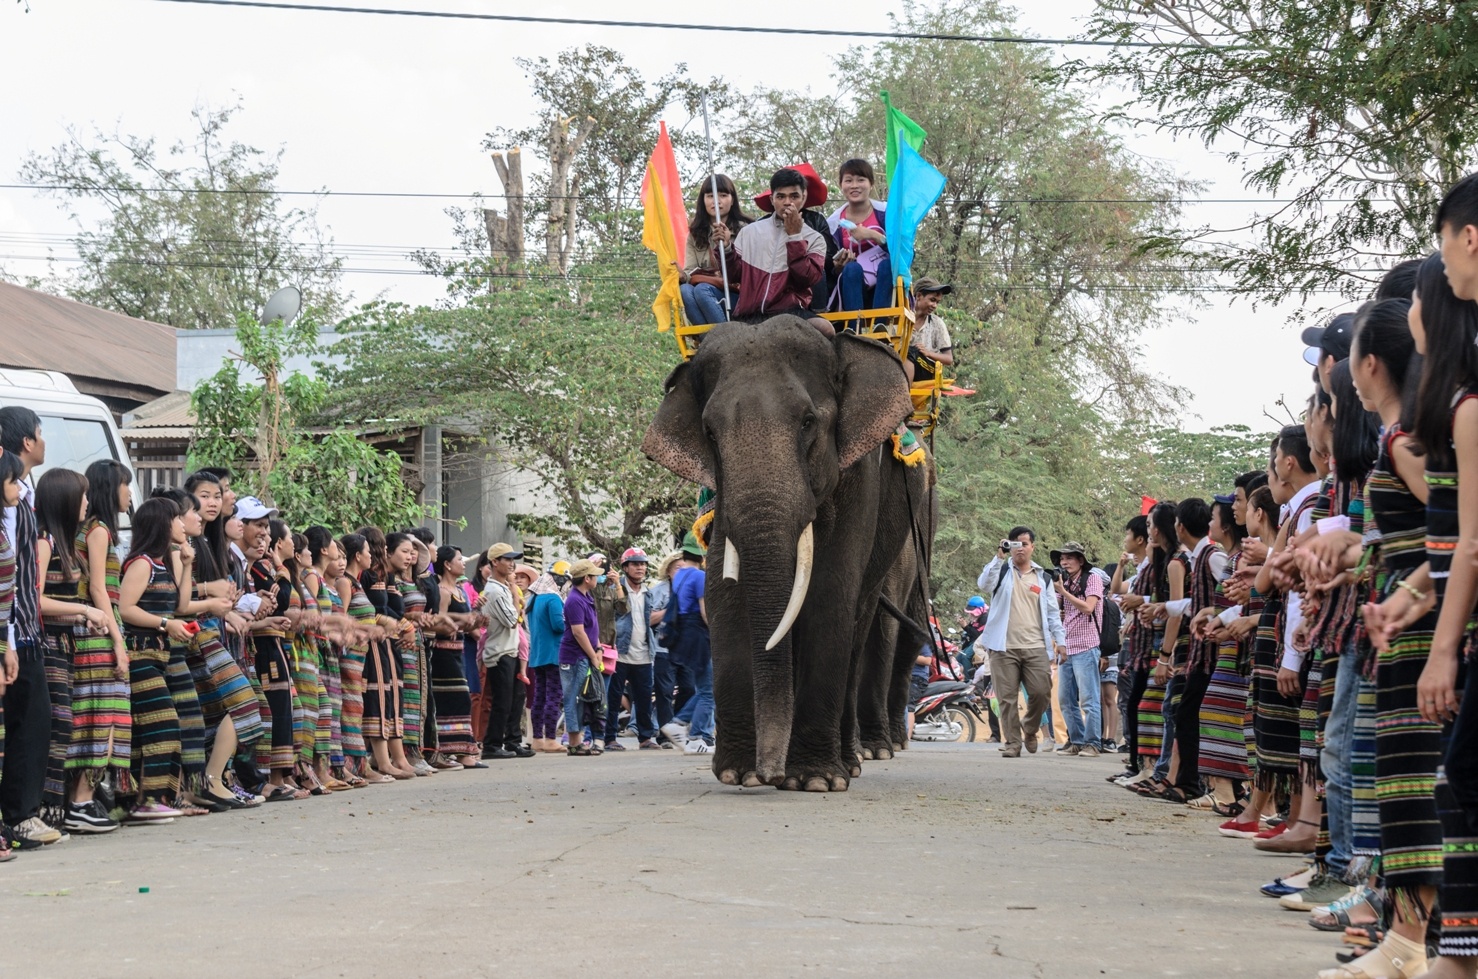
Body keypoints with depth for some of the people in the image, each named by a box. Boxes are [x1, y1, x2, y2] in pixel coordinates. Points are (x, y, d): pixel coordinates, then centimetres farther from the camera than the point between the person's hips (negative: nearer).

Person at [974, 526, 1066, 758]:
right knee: (1007, 697, -3)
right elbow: (983, 584, -14)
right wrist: (1000, 556, -19)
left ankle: (1029, 730, 19)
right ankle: (1012, 742, 5)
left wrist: (1060, 640, 9)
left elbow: (1052, 611, 17)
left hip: (1035, 647, 2)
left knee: (1041, 692, -6)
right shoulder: (1002, 570, 8)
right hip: (1004, 646, -2)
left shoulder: (1042, 577, 16)